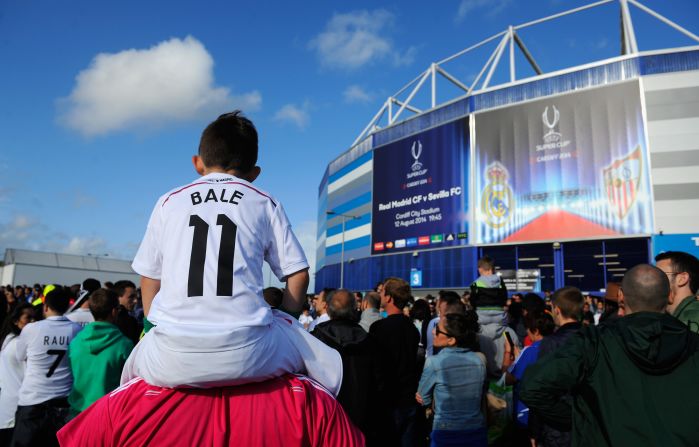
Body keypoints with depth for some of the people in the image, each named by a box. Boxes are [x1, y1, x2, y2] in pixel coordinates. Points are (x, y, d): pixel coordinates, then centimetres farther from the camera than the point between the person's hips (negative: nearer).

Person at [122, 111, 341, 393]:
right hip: (246, 354, -1)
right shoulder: (265, 204, 12)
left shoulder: (168, 202, 16)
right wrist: (283, 323, 22)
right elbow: (298, 276, 9)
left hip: (172, 360, 2)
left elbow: (149, 278, 18)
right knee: (333, 365, 22)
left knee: (133, 368, 36)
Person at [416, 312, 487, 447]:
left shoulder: (434, 362, -20)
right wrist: (438, 398, 2)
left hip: (446, 435, -3)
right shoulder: (479, 360, -7)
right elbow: (474, 396, 7)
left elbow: (423, 399, -5)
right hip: (477, 432, 4)